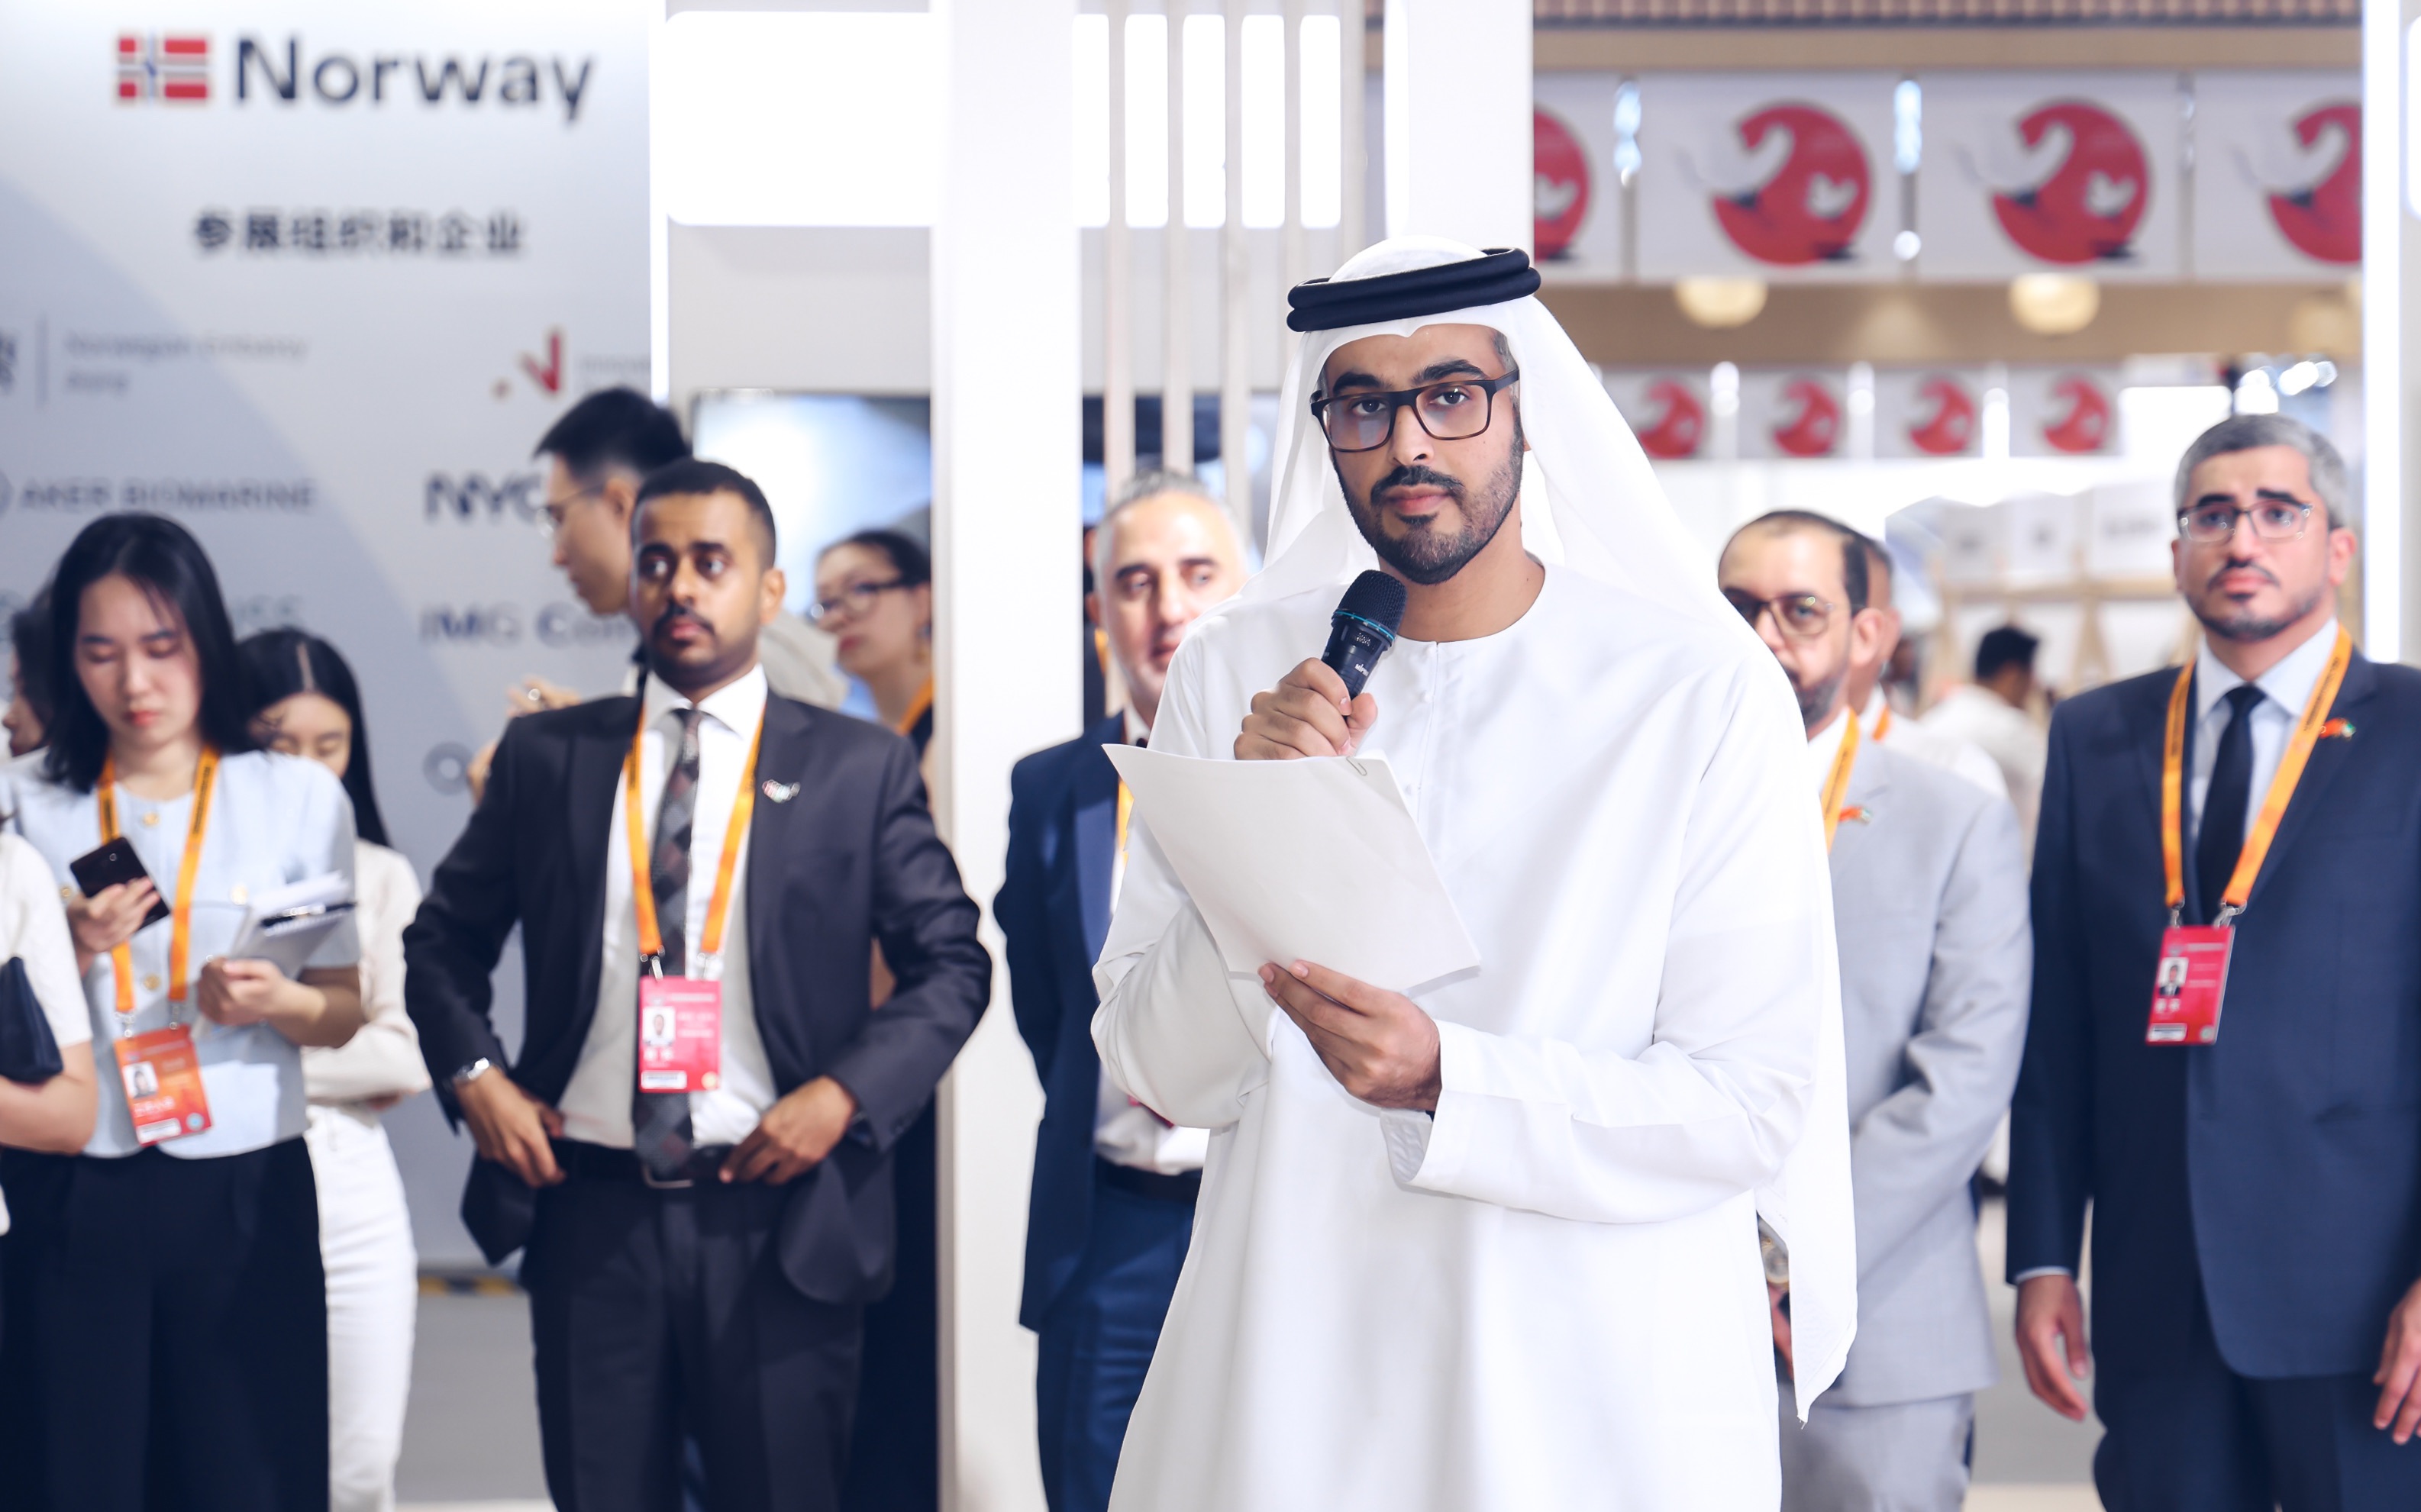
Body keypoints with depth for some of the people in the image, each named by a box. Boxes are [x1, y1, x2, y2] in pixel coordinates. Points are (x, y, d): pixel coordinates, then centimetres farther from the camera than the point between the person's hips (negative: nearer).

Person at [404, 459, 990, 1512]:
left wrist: (845, 1094, -9)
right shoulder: (545, 756, 9)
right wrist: (472, 1075, 0)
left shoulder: (859, 769, 4)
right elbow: (443, 939, 16)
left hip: (776, 1220, -1)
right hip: (591, 1213, 2)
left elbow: (952, 964, 4)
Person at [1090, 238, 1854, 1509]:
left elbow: (1754, 1104, -10)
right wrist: (1257, 852, -18)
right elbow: (1157, 1075, -2)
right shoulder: (1233, 677, 0)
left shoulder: (1703, 691, -8)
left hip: (1606, 1393, -2)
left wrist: (1446, 1081, -22)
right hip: (1290, 1378, 2)